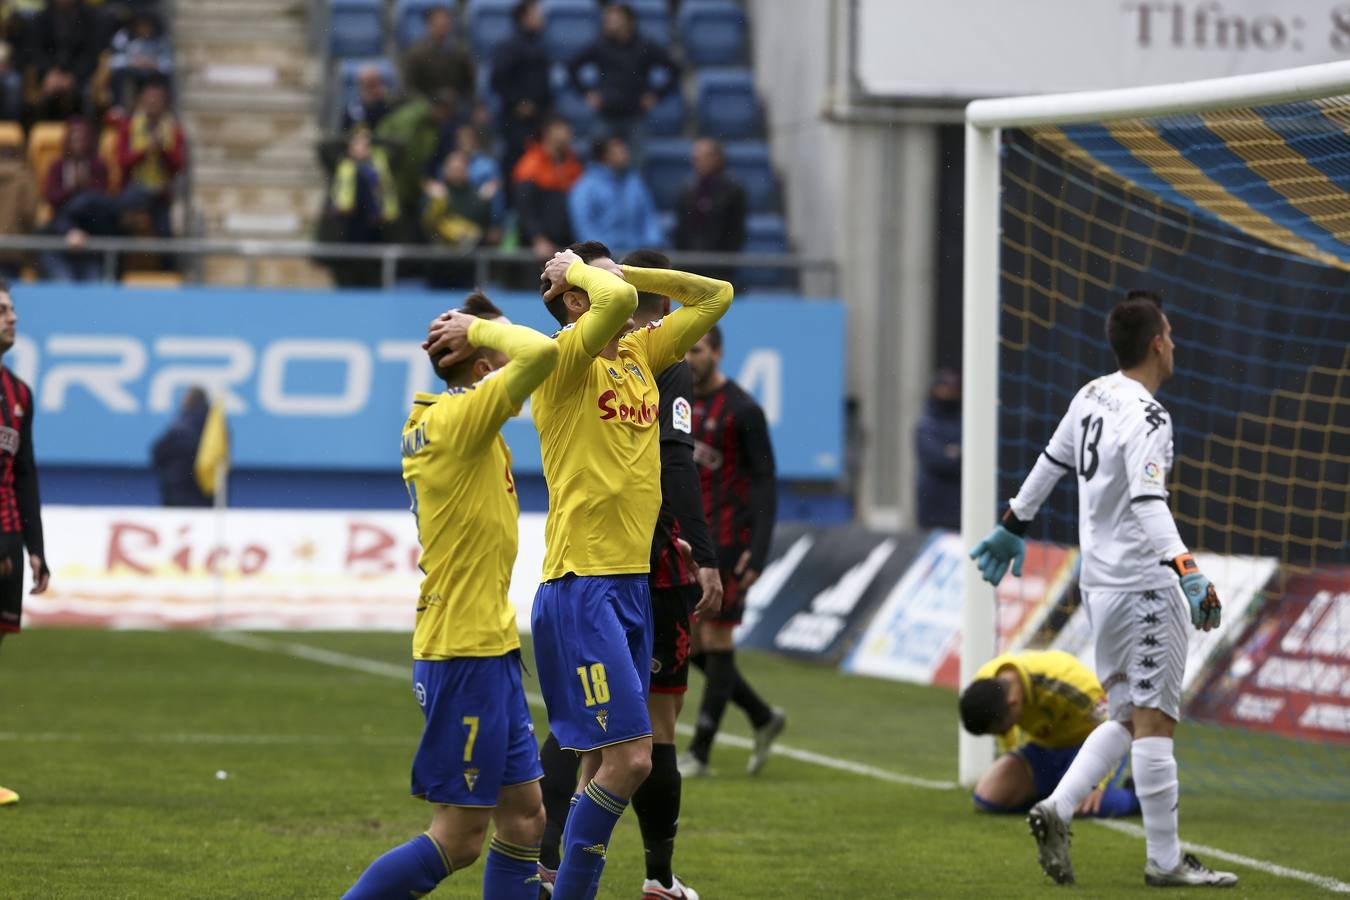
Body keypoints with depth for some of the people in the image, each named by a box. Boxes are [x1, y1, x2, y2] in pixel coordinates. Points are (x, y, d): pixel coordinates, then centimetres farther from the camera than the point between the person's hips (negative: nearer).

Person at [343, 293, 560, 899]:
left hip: (489, 649, 10)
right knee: (458, 839, -4)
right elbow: (541, 353, -29)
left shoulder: (430, 422, 11)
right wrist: (480, 329, -13)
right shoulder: (460, 418, -16)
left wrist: (479, 329, 14)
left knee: (523, 816, 10)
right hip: (466, 652, -10)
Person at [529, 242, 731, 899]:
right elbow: (616, 302, -28)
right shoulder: (565, 360, -9)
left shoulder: (640, 354, 14)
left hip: (633, 581, 8)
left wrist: (625, 273, 11)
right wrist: (577, 270, -8)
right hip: (581, 582, -8)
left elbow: (715, 295, 19)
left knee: (603, 764, 9)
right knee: (628, 759, -13)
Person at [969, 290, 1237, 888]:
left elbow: (1051, 463, 21)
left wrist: (1013, 527, 34)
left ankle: (1058, 810, 2)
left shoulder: (1092, 396, 8)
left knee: (1126, 718, 15)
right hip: (1144, 586, -9)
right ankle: (1164, 860, -2)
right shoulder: (1146, 419, -17)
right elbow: (1148, 504, -30)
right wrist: (1189, 573, -40)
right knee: (1153, 721, -5)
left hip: (1098, 585, 9)